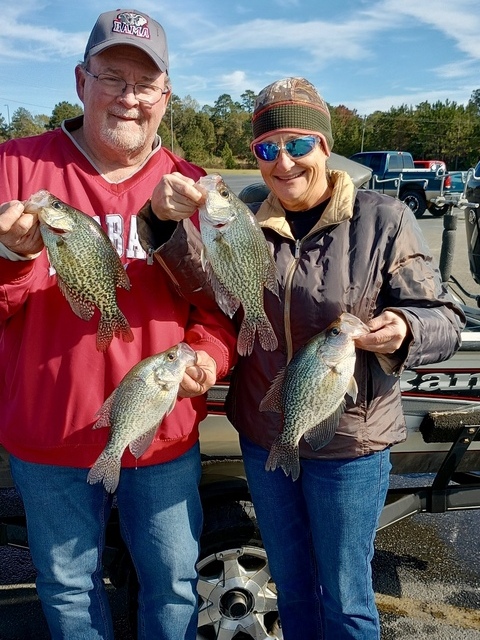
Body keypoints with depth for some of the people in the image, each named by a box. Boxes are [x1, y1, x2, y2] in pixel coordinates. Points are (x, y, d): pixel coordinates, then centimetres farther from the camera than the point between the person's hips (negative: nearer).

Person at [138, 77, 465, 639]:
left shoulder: (382, 219, -9)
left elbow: (444, 321, -9)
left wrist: (404, 330, -31)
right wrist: (169, 221, -33)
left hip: (347, 444, -3)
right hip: (263, 436, 4)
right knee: (290, 583, 24)